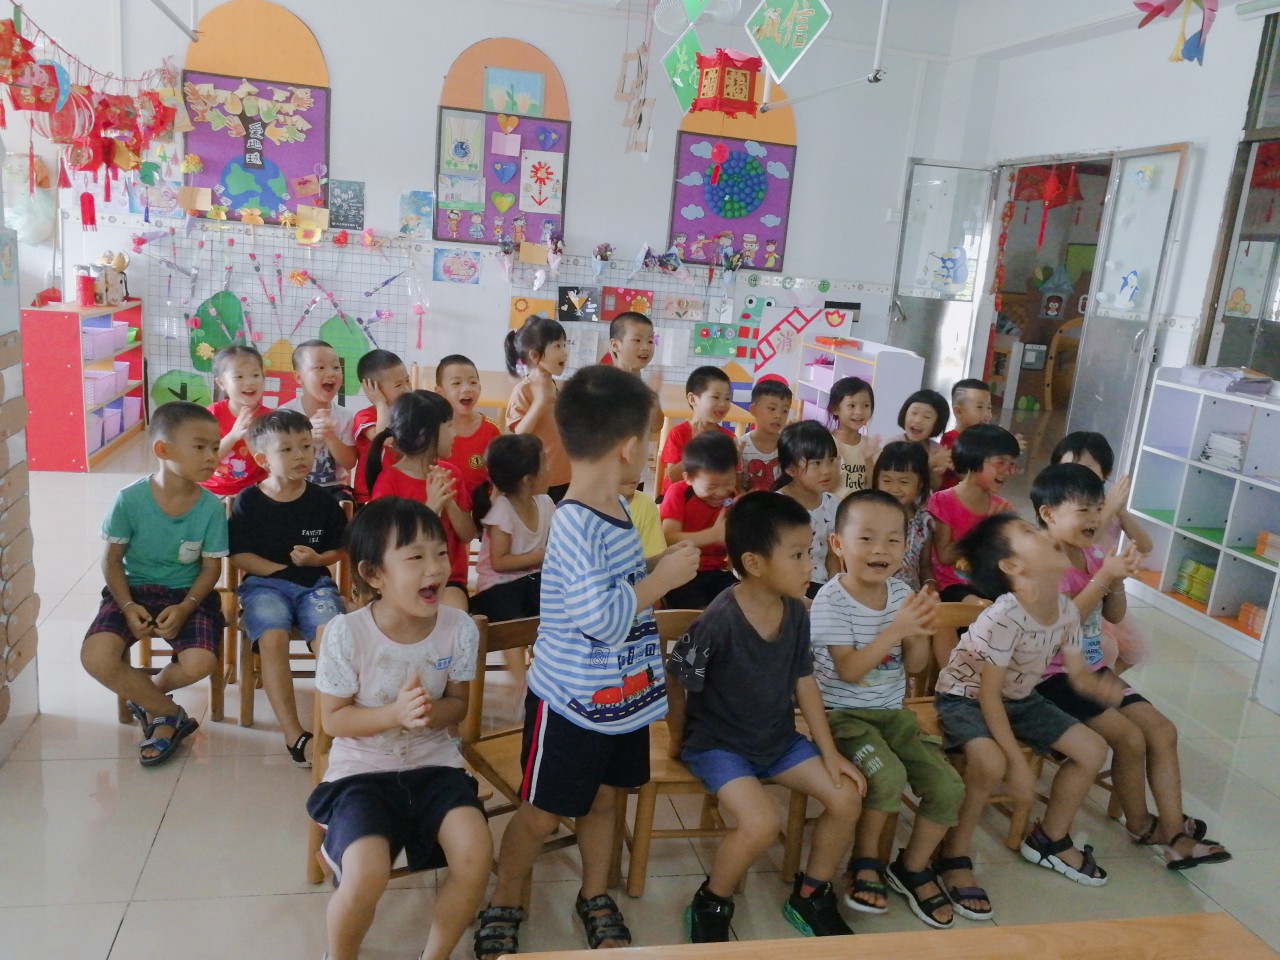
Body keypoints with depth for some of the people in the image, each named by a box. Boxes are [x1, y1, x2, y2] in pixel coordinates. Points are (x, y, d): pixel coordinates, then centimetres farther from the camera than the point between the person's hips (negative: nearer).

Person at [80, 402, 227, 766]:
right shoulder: (129, 499, -14)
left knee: (199, 664, -25)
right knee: (96, 658, -25)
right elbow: (112, 560, -3)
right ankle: (170, 714, -1)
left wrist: (185, 607, -19)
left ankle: (144, 693, 13)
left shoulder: (211, 507, -12)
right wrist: (127, 607, -16)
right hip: (134, 589, 0)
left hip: (189, 593, 0)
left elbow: (211, 568, -5)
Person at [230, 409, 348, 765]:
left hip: (315, 583, 1)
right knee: (272, 637, -30)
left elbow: (340, 548, 13)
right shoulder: (248, 501, 1)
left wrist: (318, 559, -9)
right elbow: (239, 554, 1)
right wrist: (283, 568, -9)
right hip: (264, 584, -1)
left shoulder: (322, 501, 5)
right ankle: (294, 734, -27)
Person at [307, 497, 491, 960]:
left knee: (476, 855, -21)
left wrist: (433, 712, -20)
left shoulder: (459, 628, -10)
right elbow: (333, 719, -8)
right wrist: (395, 714, -25)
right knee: (367, 876, -26)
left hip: (434, 764, 3)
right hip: (362, 770, -2)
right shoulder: (346, 634, -18)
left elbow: (458, 703, 4)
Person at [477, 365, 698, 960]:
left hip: (622, 695, 8)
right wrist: (664, 578, -20)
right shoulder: (575, 526, -27)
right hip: (571, 703, -8)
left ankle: (596, 898, 42)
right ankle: (502, 906, 32)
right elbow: (603, 617, -30)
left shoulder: (618, 508, 2)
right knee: (542, 814, 10)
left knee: (601, 799, 22)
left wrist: (661, 568, 5)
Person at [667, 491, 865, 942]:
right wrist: (679, 740, -2)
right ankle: (709, 907, 4)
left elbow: (804, 683, 1)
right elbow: (675, 680, -15)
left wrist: (830, 754, -1)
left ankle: (810, 896, 20)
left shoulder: (796, 613, -8)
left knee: (847, 798, -3)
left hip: (779, 739, 7)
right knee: (761, 824, -26)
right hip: (718, 744, -7)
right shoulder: (719, 621, -28)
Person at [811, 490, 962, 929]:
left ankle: (913, 867, 20)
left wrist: (920, 632, -19)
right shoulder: (831, 601, -16)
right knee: (889, 775, -29)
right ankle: (865, 861, 0)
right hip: (844, 715, -6)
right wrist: (895, 629, -30)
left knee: (948, 787, -6)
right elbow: (848, 670, -23)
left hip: (893, 712, 6)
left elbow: (915, 666, 2)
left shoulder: (902, 594, 0)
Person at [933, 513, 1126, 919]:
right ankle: (954, 855, -9)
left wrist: (1100, 686, -24)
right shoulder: (1003, 617, -33)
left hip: (1019, 699, 8)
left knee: (1092, 750, 4)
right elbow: (988, 697, -29)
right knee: (991, 762, -34)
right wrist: (1018, 763, -26)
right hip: (965, 699, -8)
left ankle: (1050, 839, 26)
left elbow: (1078, 674, 1)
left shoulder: (1066, 611, -10)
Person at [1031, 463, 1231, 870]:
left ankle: (1173, 833, 8)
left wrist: (1118, 579, -7)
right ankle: (1140, 823, 12)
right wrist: (1103, 577, -25)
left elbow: (1115, 615, 12)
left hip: (1093, 668, 9)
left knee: (1162, 731, 2)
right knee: (1130, 738, -15)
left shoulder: (1091, 554, 8)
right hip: (1055, 676, -9)